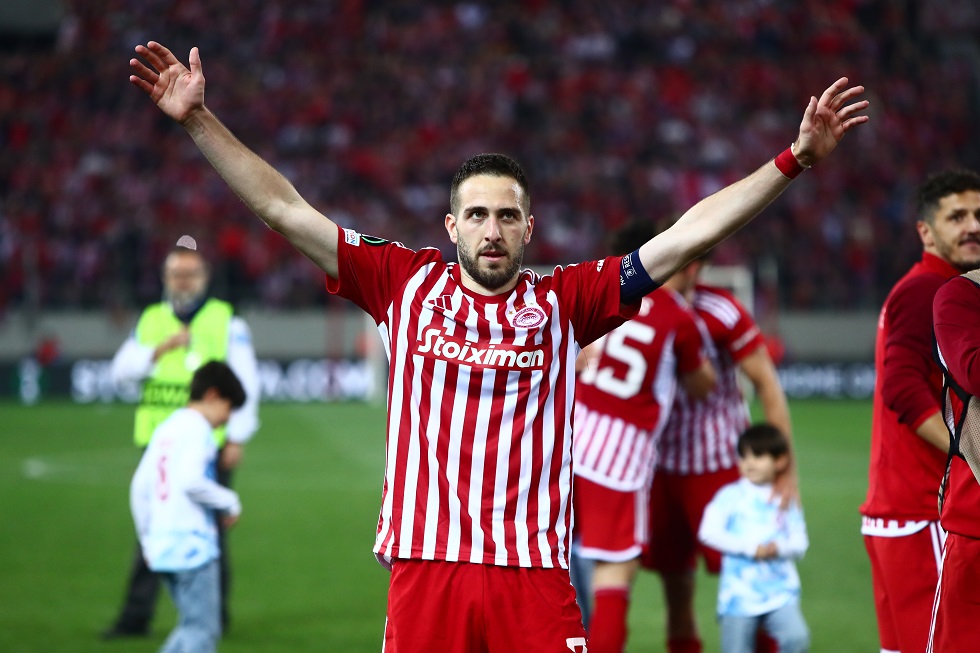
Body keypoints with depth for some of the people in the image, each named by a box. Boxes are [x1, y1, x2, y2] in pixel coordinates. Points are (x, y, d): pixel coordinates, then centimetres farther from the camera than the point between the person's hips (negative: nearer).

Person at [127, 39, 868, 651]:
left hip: (534, 575, 0)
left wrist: (795, 159, 1)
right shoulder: (407, 284, 8)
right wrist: (200, 120, 4)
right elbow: (286, 211, 8)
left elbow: (686, 236, 5)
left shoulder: (565, 300, 7)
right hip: (425, 570, 0)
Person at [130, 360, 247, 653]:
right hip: (192, 542, -9)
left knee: (193, 626, 16)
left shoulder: (165, 428, 16)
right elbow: (190, 480, -23)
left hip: (161, 542, 9)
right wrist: (229, 502, -9)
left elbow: (140, 487, 16)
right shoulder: (197, 428, -9)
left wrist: (148, 538, 22)